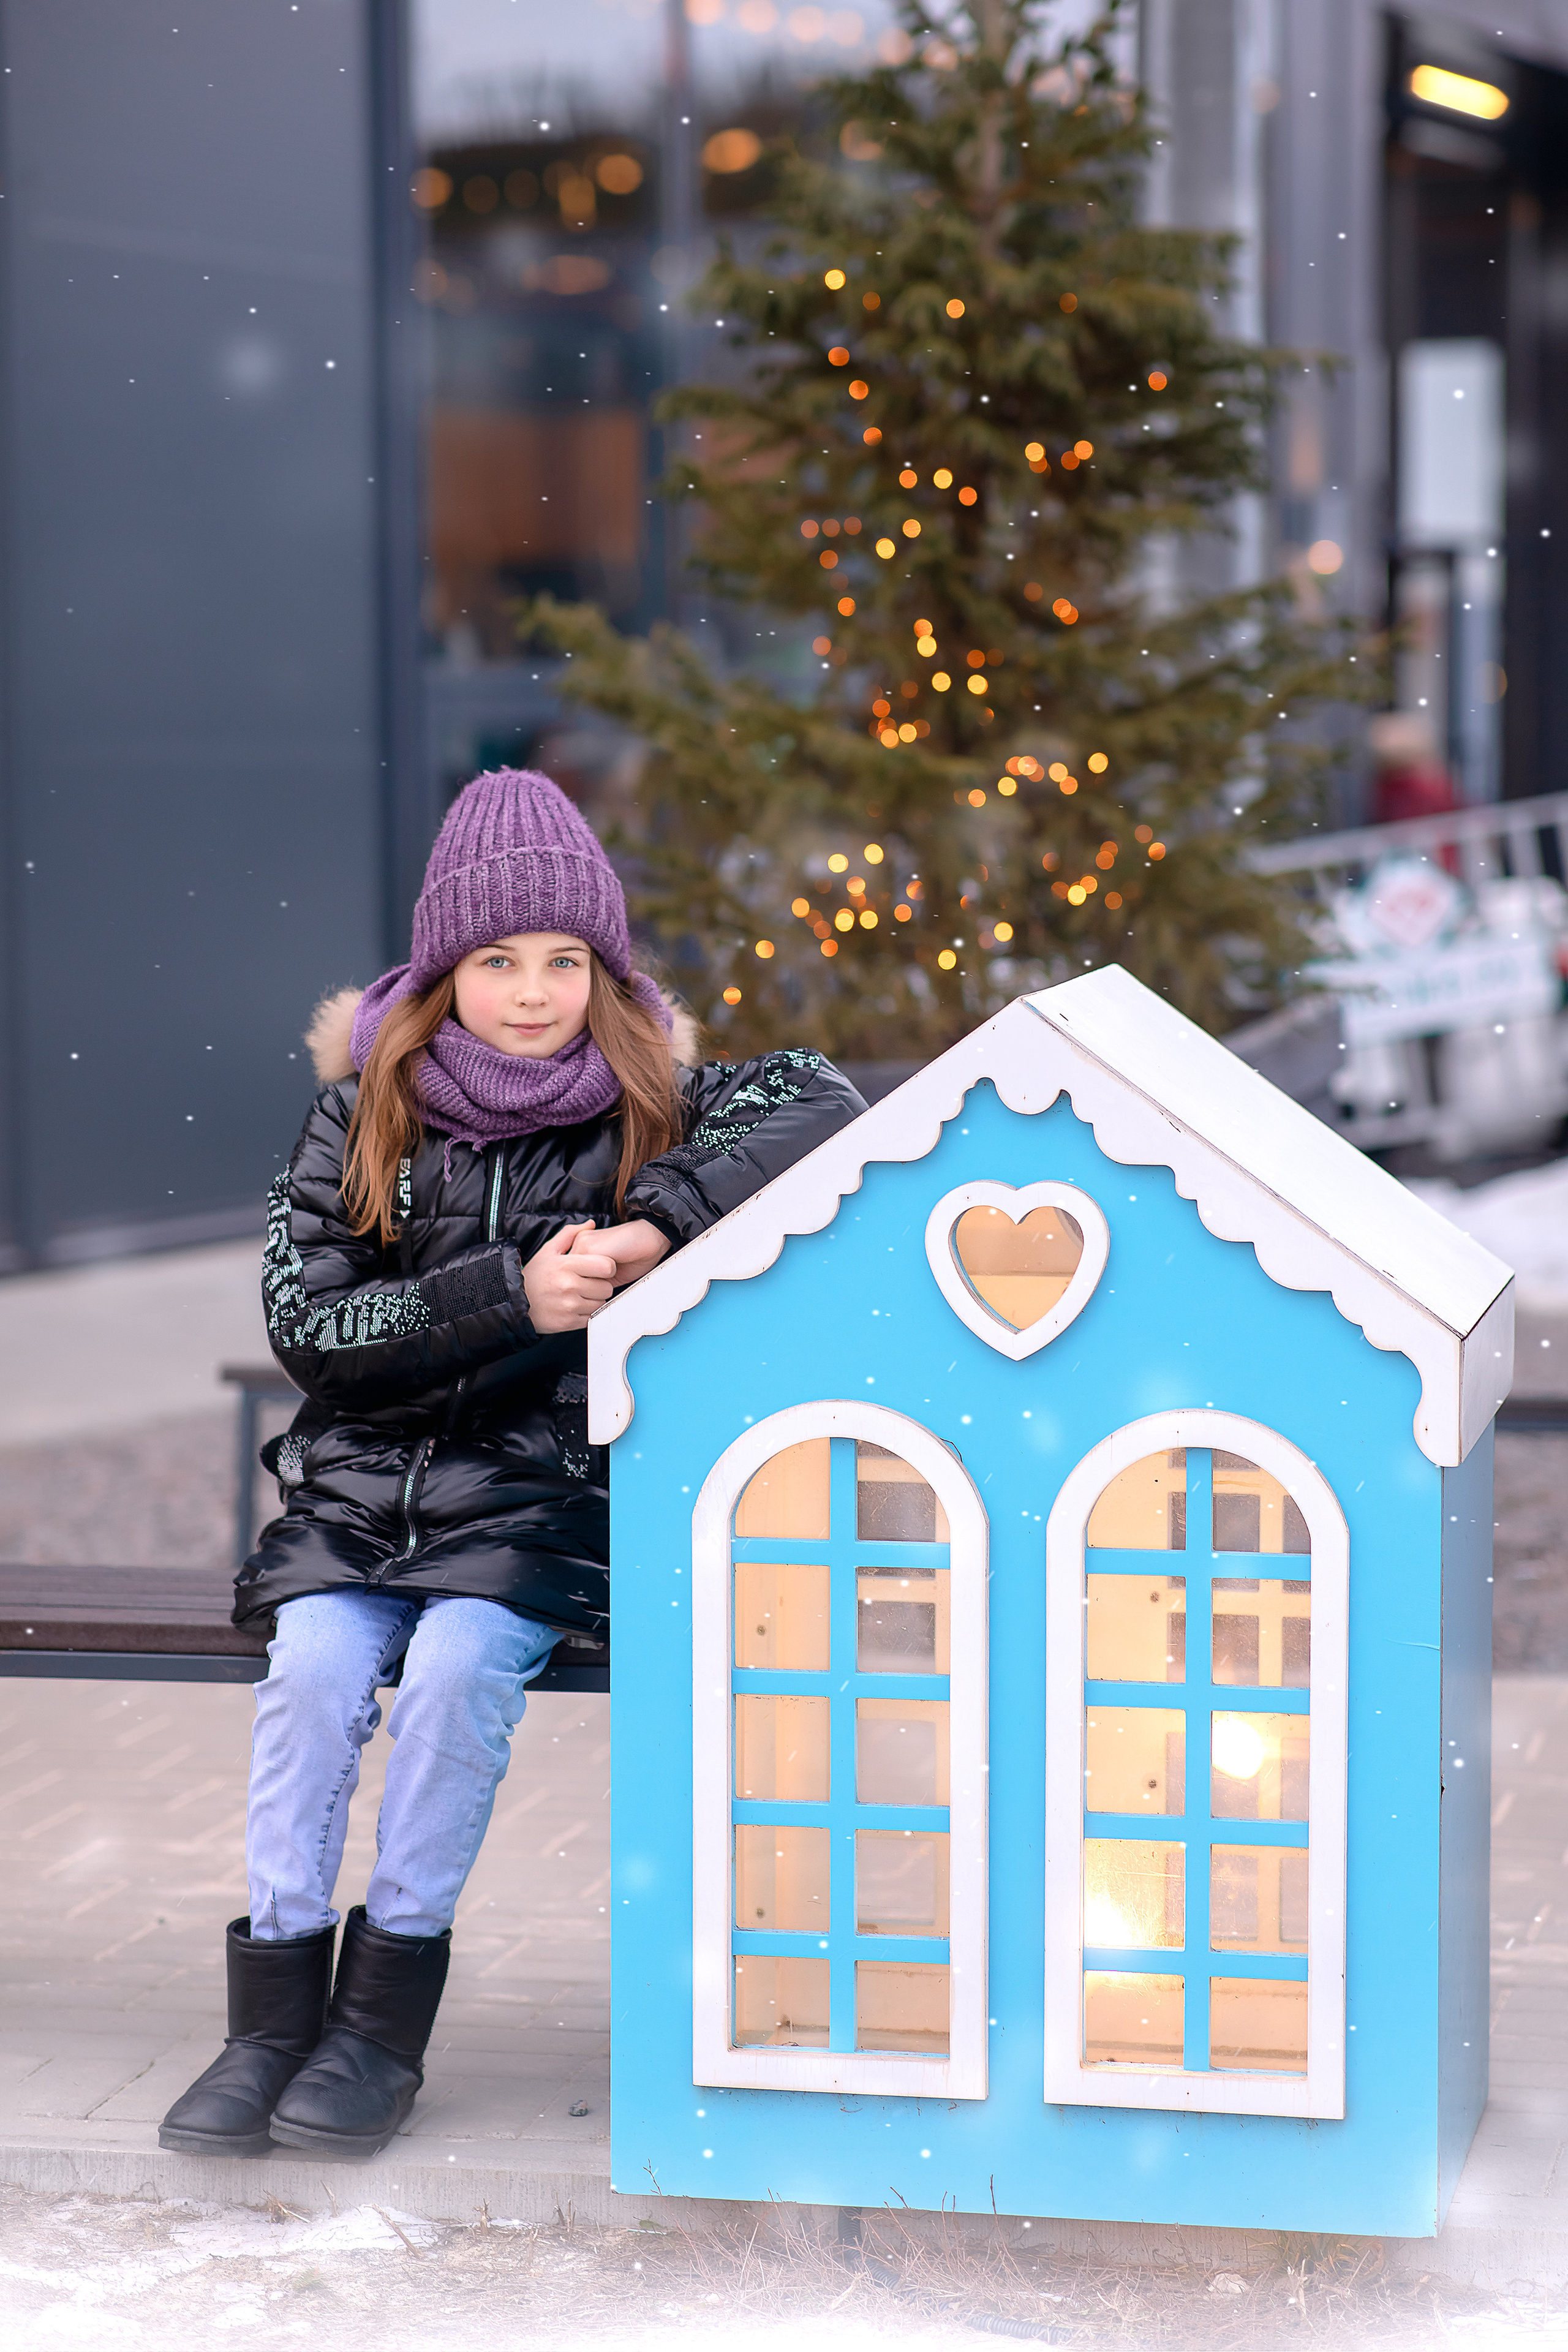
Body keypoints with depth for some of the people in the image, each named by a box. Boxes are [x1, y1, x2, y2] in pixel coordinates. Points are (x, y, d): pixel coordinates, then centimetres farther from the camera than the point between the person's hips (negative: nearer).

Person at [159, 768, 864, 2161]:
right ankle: (275, 2011, -14)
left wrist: (659, 1223, -26)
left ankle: (389, 2012, -15)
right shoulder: (365, 1114, 4)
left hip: (544, 1498, -1)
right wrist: (512, 1296, -17)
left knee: (460, 1658, -28)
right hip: (361, 1487, 1)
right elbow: (306, 1323, -5)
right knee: (318, 1664, -25)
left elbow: (823, 1105, -15)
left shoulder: (649, 1104, 2)